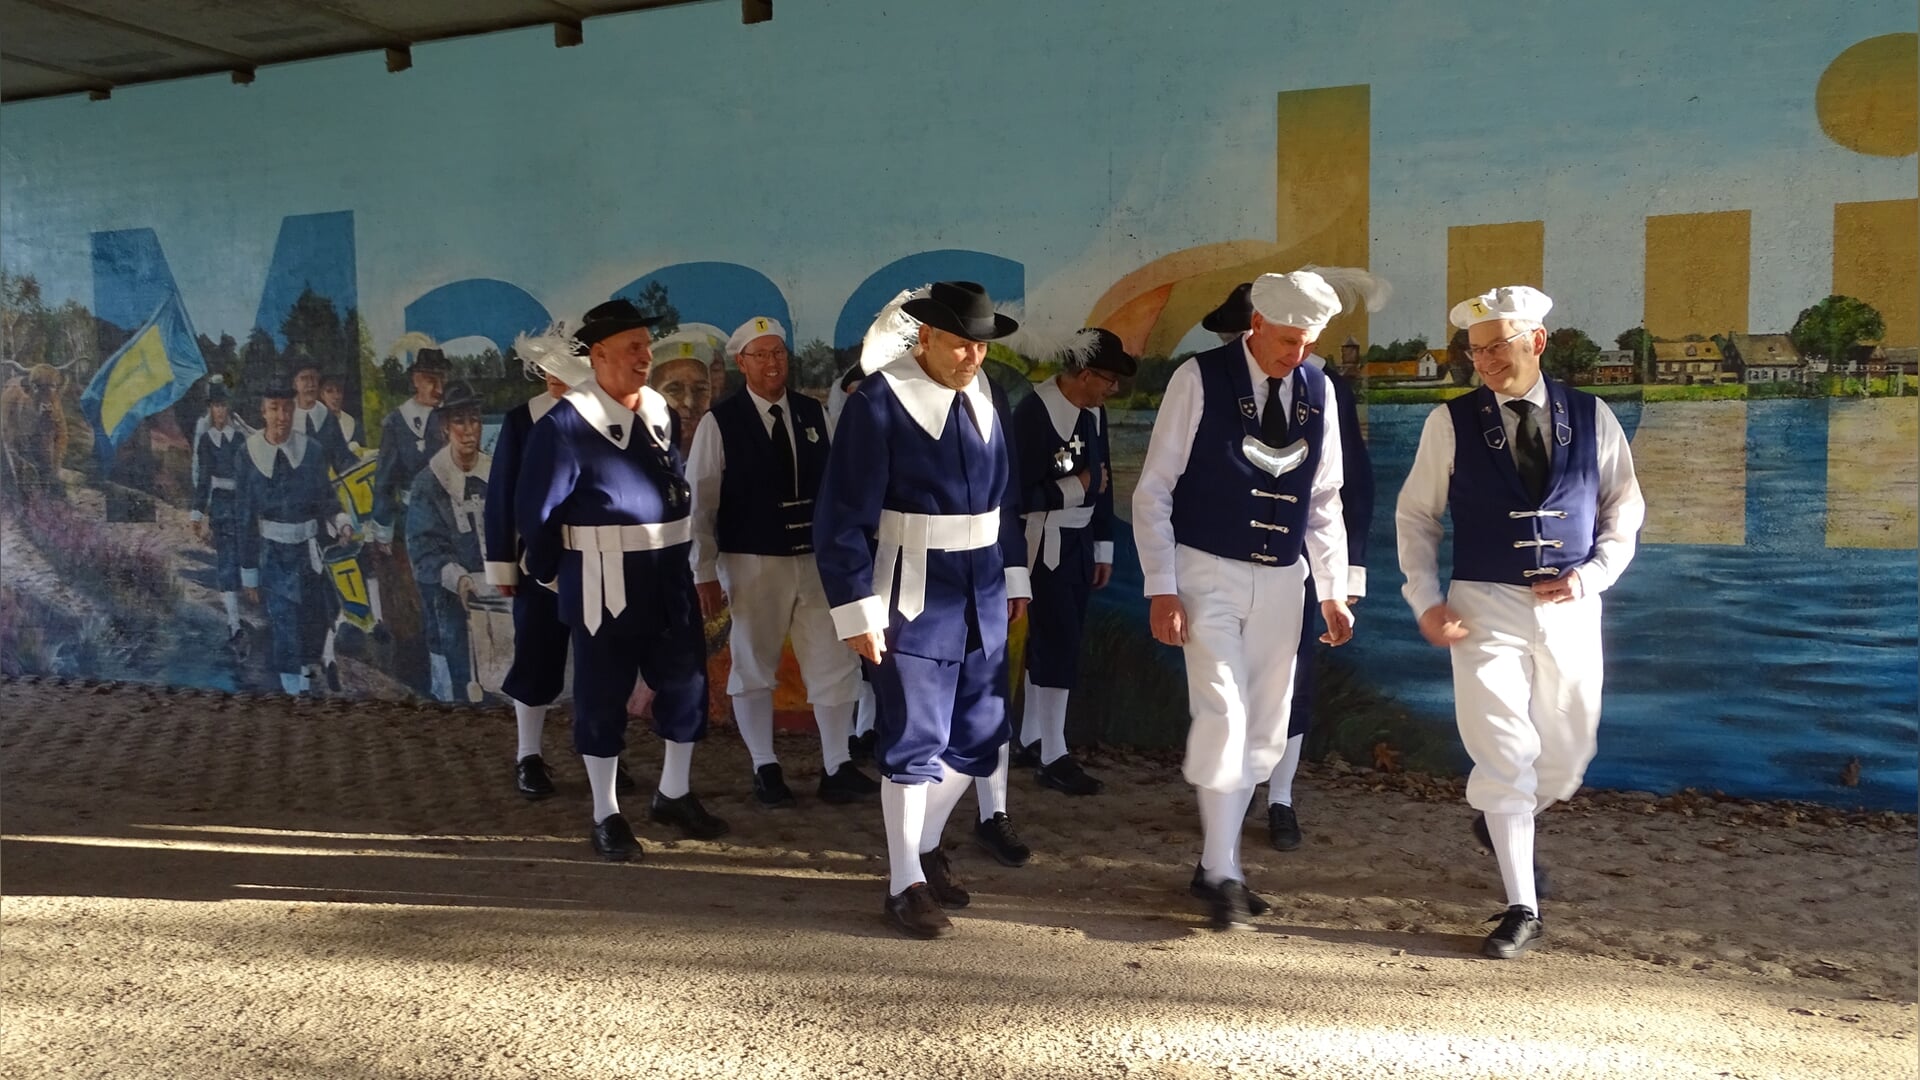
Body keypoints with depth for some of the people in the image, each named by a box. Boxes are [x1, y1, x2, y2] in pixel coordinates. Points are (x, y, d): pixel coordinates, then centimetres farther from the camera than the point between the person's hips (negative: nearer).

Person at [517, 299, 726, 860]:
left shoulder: (661, 412, 7)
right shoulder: (565, 424, -13)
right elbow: (535, 510, -7)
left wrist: (674, 552, 15)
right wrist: (555, 571, 3)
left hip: (669, 576, 6)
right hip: (604, 583, -6)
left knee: (687, 682, 10)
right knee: (603, 695, 5)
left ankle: (674, 795, 29)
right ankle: (606, 815, 19)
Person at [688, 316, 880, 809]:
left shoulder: (814, 414, 5)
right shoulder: (720, 422, -6)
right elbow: (700, 502, -6)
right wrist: (705, 573, -8)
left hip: (818, 559, 3)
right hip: (753, 563, -3)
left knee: (836, 664, 4)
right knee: (754, 668, 9)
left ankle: (837, 769, 14)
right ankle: (766, 771, 22)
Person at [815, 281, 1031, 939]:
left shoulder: (979, 397, 7)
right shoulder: (878, 402, -13)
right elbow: (843, 517, -14)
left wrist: (1013, 576, 12)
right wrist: (857, 609, -15)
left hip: (981, 594, 7)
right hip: (912, 596, -6)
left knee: (979, 735, 13)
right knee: (914, 742, 1)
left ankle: (924, 844, 36)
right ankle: (905, 883, 18)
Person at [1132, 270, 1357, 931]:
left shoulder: (1318, 392, 6)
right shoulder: (1199, 380, -8)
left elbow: (1324, 501, 13)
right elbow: (1154, 490, -7)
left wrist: (1333, 591, 7)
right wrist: (1161, 589, -12)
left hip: (1282, 579, 5)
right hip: (1209, 573, -5)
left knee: (1264, 731, 9)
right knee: (1221, 715, -13)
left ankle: (1216, 862, 24)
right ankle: (1223, 873, 1)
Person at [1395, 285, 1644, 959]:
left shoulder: (1591, 418, 3)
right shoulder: (1451, 423, -2)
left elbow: (1625, 507, 11)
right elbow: (1416, 516, 4)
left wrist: (1593, 575, -5)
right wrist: (1426, 601, -5)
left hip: (1570, 608, 3)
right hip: (1486, 607, -2)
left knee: (1566, 761, 12)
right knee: (1504, 757, -6)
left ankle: (1503, 823, 45)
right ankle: (1522, 909, 5)